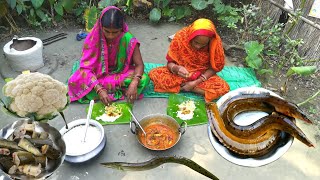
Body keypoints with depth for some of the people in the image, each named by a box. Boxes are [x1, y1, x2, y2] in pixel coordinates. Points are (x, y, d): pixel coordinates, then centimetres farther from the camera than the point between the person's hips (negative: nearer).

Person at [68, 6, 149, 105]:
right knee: (74, 82, -28)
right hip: (98, 74, 1)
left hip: (121, 74, 0)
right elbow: (86, 67, -24)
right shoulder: (93, 38, -22)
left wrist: (134, 83, -42)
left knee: (143, 79, -29)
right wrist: (99, 90, -39)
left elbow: (139, 64, -21)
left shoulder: (128, 39, -22)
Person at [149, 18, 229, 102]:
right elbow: (170, 63, -13)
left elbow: (213, 68, -11)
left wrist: (195, 83, -21)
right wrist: (176, 68, -37)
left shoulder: (216, 42, -21)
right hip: (179, 74, 1)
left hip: (202, 76, 0)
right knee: (154, 74, -24)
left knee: (224, 87, -28)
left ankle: (180, 87, -17)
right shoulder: (180, 37, -21)